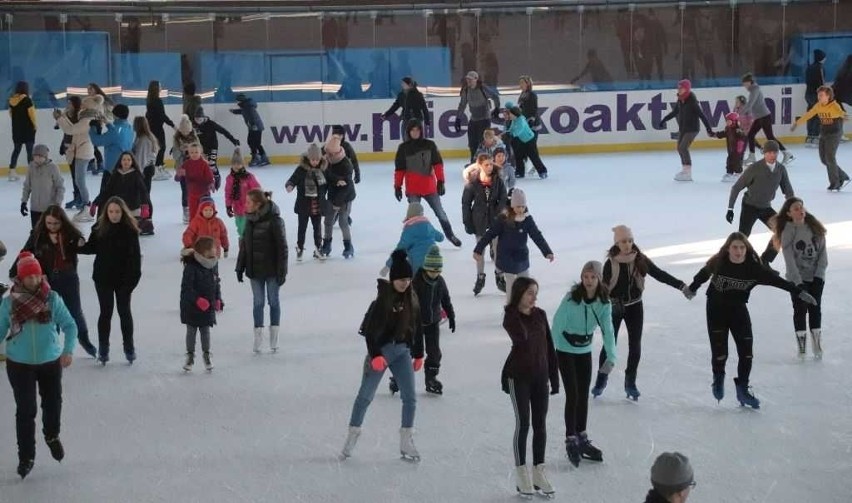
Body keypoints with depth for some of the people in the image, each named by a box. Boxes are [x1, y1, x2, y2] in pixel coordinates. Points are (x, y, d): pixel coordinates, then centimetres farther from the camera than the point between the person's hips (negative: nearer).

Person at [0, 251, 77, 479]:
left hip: (51, 361, 1)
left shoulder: (52, 299, -11)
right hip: (19, 364, -1)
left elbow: (69, 325, -10)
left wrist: (68, 350, -22)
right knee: (25, 410, -1)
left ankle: (52, 436, 48)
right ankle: (26, 456, 12)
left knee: (53, 403, 19)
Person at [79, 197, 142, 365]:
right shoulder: (99, 228, -6)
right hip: (103, 278, 1)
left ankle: (129, 347, 24)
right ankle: (103, 349, 18)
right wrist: (78, 246, -15)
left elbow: (136, 255, -10)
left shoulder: (129, 230, -11)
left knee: (124, 312, 11)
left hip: (124, 278, -1)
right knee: (106, 312, 7)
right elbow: (92, 248, 4)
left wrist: (134, 277, -14)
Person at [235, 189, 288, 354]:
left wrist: (282, 271, -14)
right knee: (258, 302, 8)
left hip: (271, 270, -5)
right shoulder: (250, 220, 2)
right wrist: (240, 267, 9)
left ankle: (274, 340, 18)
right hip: (254, 270, 5)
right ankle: (258, 338, 15)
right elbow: (244, 244, 9)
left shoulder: (274, 220, -17)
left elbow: (282, 247, -14)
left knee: (273, 302, 8)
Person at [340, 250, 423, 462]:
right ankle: (352, 435, 18)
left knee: (410, 397, 1)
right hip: (381, 350, -5)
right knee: (365, 395, 4)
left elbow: (417, 328, 11)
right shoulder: (383, 299, -15)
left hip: (403, 351, 5)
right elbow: (370, 329, -16)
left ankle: (406, 442, 10)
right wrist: (375, 355, -21)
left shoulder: (412, 299, 2)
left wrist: (418, 354, 13)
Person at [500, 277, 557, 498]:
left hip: (540, 376, 4)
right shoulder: (511, 316, -10)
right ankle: (521, 475, 8)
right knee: (523, 424, -2)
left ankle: (539, 472, 18)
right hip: (518, 376, -4)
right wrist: (519, 311, -20)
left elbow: (549, 346, 7)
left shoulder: (540, 315, 3)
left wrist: (554, 376, 6)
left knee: (540, 425, 8)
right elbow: (520, 338, -30)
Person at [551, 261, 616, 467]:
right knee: (572, 395, -7)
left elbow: (608, 330, -15)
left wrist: (611, 358, -25)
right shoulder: (571, 298, -24)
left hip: (585, 351, 5)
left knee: (584, 395, 13)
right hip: (566, 351, -5)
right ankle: (571, 440, 5)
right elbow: (557, 325, -23)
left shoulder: (604, 302, -11)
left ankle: (582, 439, 27)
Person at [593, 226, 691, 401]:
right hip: (614, 307, -2)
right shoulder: (611, 263, -16)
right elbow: (603, 286, -12)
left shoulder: (640, 260, -9)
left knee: (635, 345, 2)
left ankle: (630, 383, 16)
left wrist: (681, 286, -18)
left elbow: (660, 274, -10)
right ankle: (601, 380, 20)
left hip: (635, 307, 2)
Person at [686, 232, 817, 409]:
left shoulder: (753, 267, -16)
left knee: (746, 351, -3)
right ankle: (718, 378, 29)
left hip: (738, 309, 2)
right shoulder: (718, 263, -17)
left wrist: (799, 292, -18)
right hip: (716, 309, -2)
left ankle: (742, 389, 18)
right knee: (720, 353, -5)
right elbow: (703, 275, 2)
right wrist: (692, 288, 20)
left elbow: (776, 280, -14)